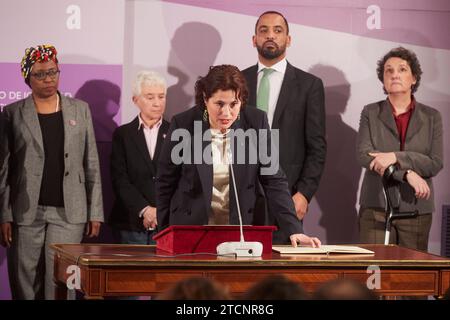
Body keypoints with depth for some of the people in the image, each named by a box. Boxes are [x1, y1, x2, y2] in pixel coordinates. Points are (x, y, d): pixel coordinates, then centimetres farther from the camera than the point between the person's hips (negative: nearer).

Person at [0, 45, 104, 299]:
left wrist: (95, 212, 2)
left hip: (68, 213, 0)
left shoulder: (80, 110, 10)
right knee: (25, 287, 0)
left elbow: (92, 165, 9)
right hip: (26, 213, 0)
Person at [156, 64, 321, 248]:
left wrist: (294, 230, -12)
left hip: (242, 229, 1)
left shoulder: (256, 121, -5)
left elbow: (274, 181, -3)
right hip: (190, 229, -1)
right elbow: (165, 184, 3)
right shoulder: (182, 124, -8)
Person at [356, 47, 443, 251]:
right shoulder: (370, 113, 8)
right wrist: (408, 174, -14)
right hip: (376, 208, -1)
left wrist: (396, 157, -16)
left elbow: (435, 163, -1)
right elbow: (363, 155, -5)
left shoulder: (431, 117, 9)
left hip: (416, 208, 1)